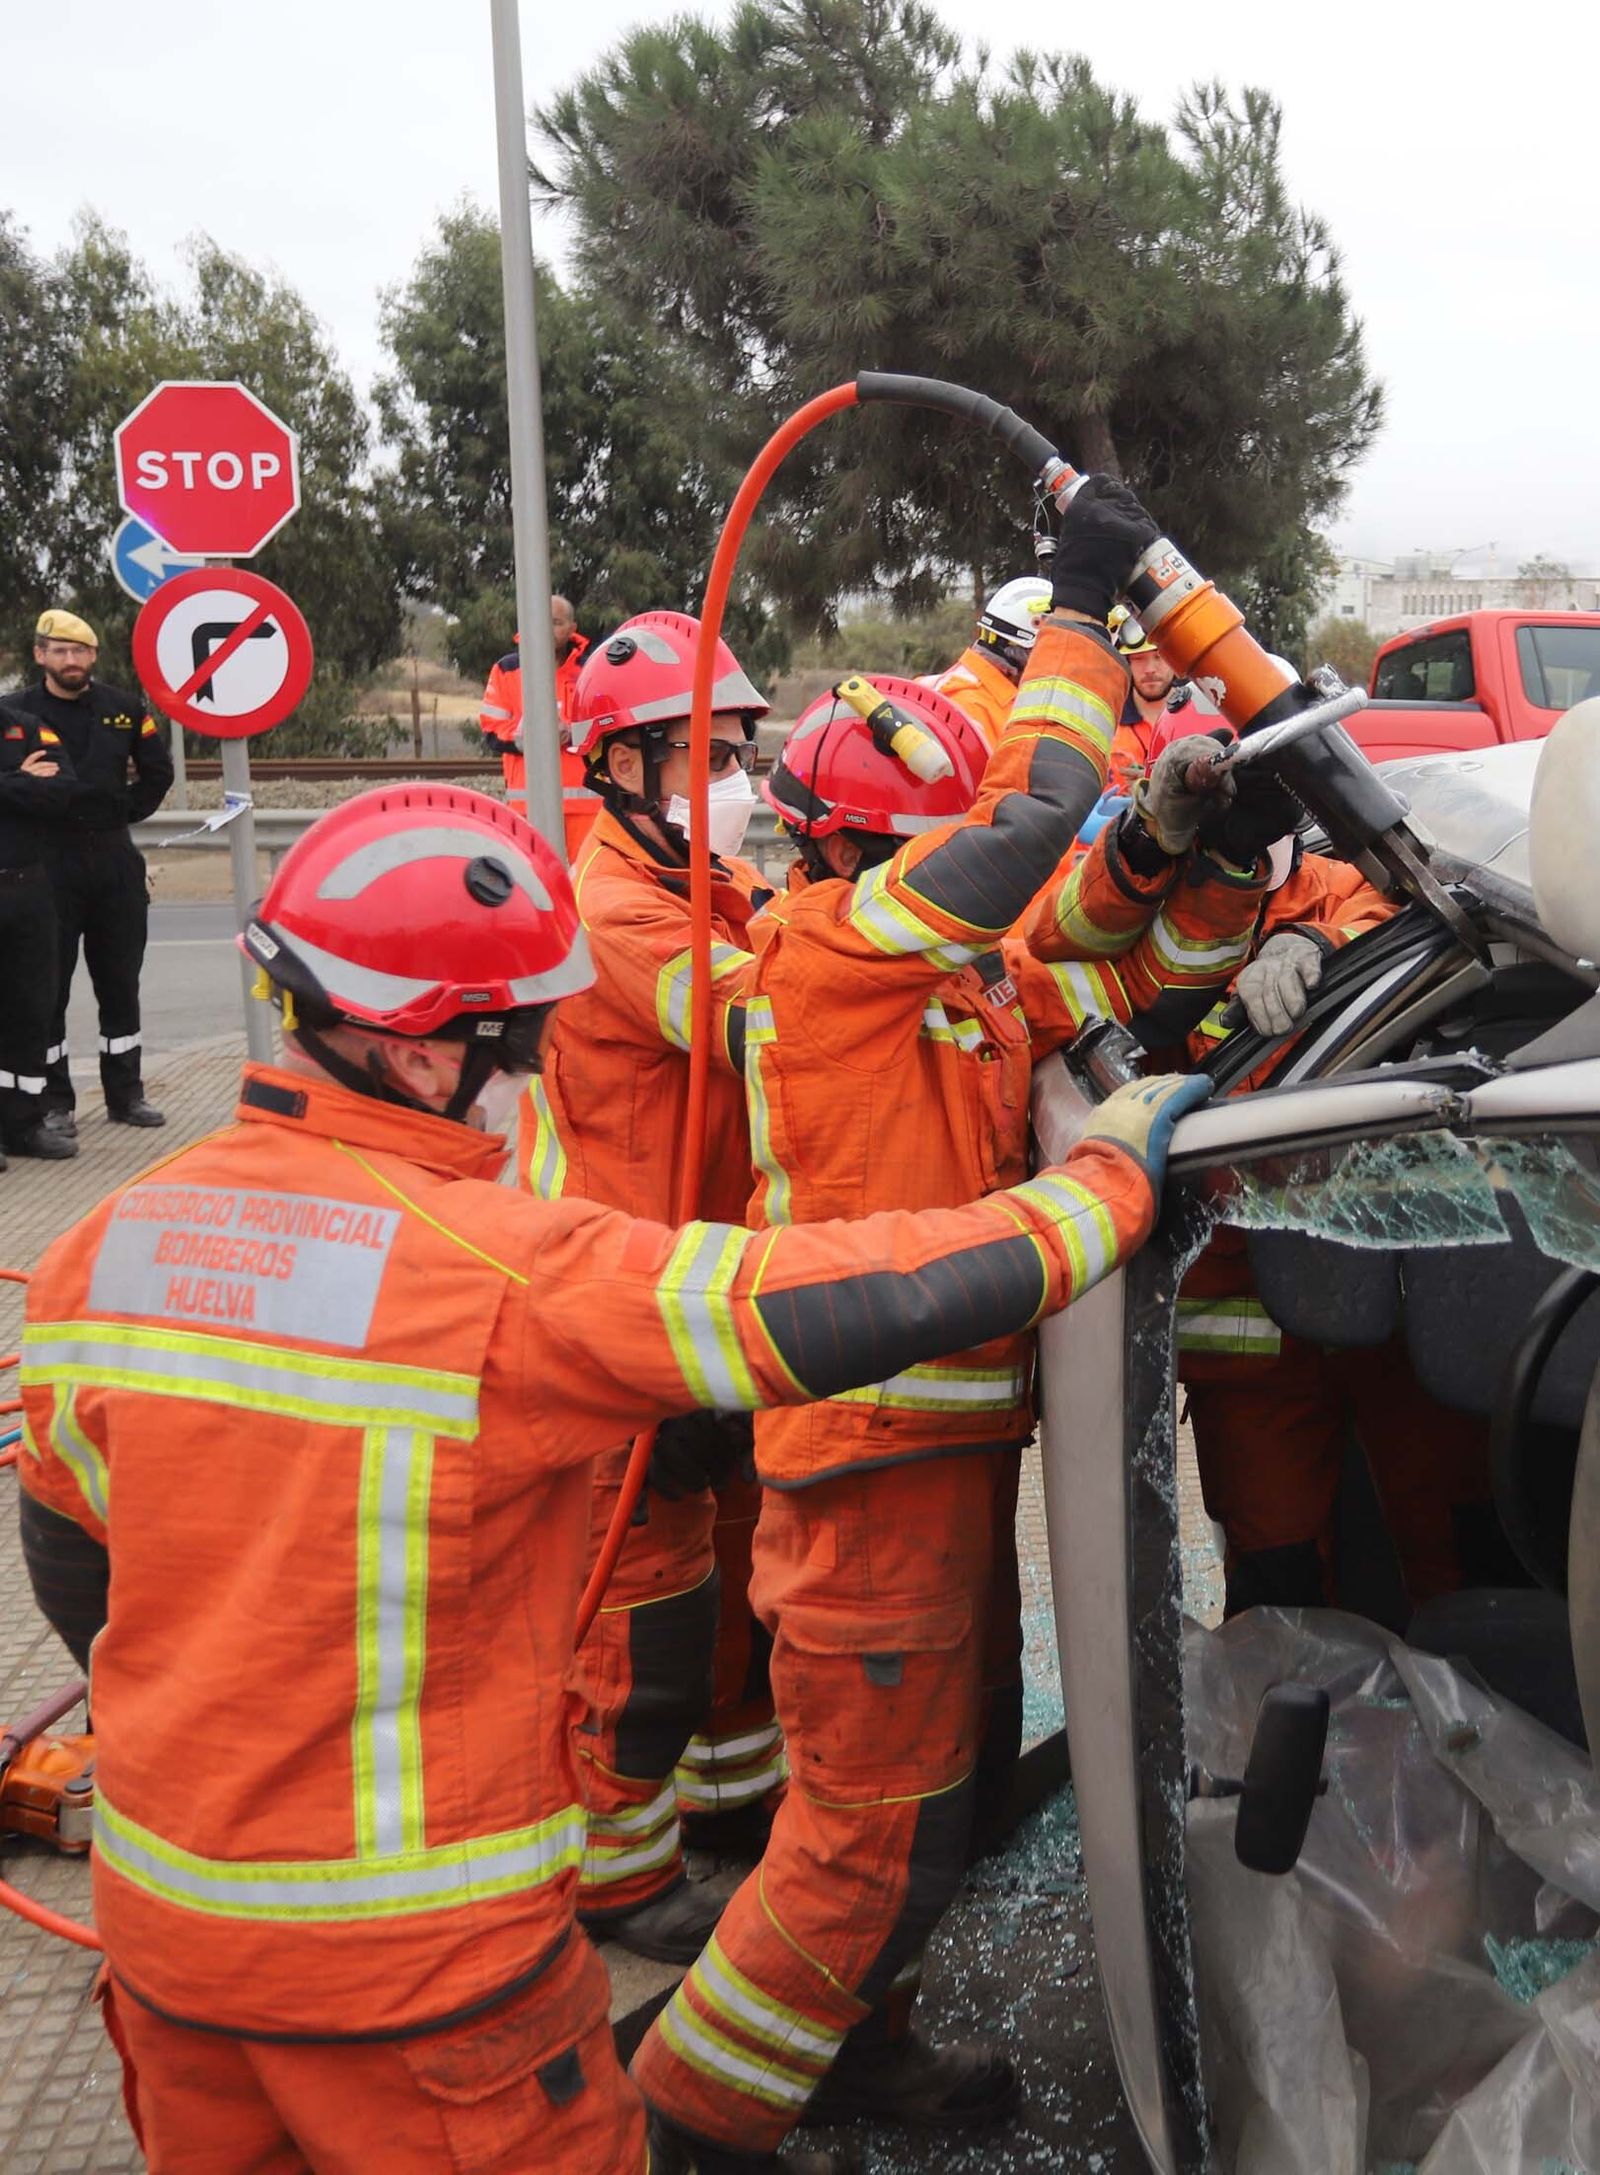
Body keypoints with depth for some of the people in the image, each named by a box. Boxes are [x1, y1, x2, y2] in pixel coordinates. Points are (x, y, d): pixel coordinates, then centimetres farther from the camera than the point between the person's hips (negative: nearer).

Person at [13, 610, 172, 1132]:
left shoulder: (124, 708, 5)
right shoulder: (19, 712, -5)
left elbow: (158, 771, 14)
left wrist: (126, 812, 6)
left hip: (115, 860, 4)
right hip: (48, 865, -3)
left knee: (120, 985, 10)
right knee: (48, 990, 1)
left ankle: (125, 1094, 20)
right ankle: (54, 1102, 8)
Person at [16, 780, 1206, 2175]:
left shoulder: (100, 1247, -3)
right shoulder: (510, 1279, -24)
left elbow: (69, 1556, 10)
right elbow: (873, 1307, -26)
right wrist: (1111, 1174, -10)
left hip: (161, 1918, 7)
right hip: (411, 1963, -6)